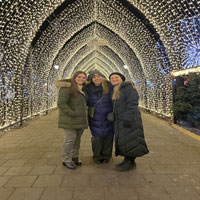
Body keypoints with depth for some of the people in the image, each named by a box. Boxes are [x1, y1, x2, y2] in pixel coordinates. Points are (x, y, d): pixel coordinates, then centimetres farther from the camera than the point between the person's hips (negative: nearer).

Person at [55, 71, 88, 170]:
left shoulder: (83, 89, 15)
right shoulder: (67, 88, -11)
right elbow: (61, 103, -18)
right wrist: (72, 114, -21)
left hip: (80, 119, 8)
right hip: (70, 120, -7)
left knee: (78, 138, 12)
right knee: (71, 138, -6)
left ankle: (74, 156, 28)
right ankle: (66, 160, 10)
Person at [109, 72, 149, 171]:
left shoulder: (127, 86, -8)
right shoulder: (115, 91, 18)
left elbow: (133, 102, -18)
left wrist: (128, 118, -24)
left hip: (129, 119, -9)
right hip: (119, 121, 9)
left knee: (129, 140, -3)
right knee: (123, 141, 11)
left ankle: (130, 162, 10)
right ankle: (128, 160, 23)